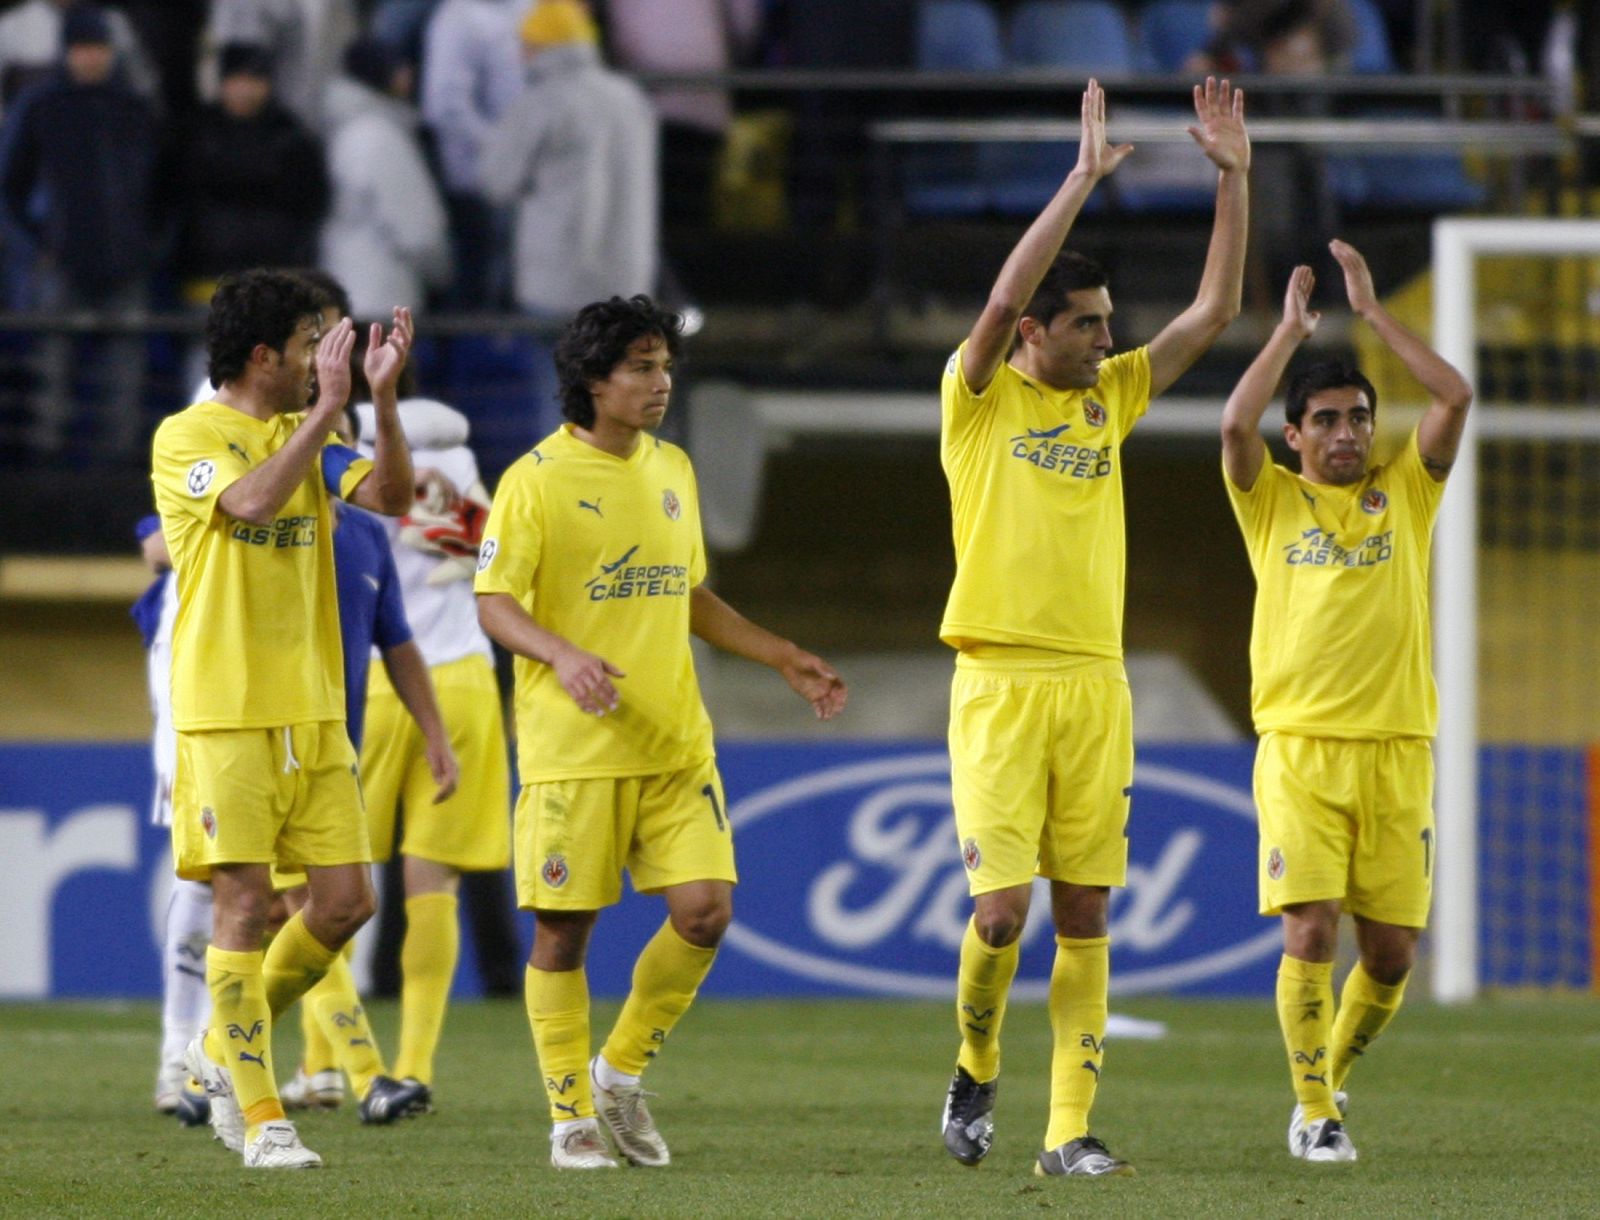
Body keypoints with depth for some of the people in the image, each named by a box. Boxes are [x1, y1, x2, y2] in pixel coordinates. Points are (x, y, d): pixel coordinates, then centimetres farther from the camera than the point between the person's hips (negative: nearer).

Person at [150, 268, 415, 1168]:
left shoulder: (308, 437, 13)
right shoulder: (187, 437, -5)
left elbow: (392, 497, -1)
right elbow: (253, 501, -23)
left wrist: (382, 397, -13)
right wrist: (328, 406, -23)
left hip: (314, 713, 6)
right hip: (226, 714, -6)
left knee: (347, 899, 1)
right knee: (244, 903, -6)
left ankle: (228, 1049, 21)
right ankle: (261, 1117, 0)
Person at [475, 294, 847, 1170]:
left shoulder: (671, 470, 13)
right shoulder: (538, 478, -6)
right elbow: (495, 603, -9)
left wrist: (782, 659, 20)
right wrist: (563, 656, -26)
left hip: (674, 741, 5)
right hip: (572, 747, -5)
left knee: (705, 910, -6)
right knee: (563, 928, -1)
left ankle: (623, 1071, 14)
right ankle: (571, 1115, 12)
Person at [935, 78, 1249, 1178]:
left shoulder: (1110, 397, 13)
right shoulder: (980, 399, -1)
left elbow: (1215, 311, 11)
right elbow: (1002, 298, -18)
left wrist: (1234, 177, 3)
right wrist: (1085, 177, -20)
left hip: (1096, 684, 5)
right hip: (1001, 683, -5)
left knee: (1085, 912, 2)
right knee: (1003, 907, -11)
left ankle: (1070, 1131, 3)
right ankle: (976, 1067, 16)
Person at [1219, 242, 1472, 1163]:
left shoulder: (1406, 493, 11)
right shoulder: (1273, 500, 8)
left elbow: (1456, 398, -2)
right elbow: (1236, 424, -11)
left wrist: (1372, 310, 1)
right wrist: (1291, 331, -1)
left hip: (1397, 749, 2)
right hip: (1301, 749, -2)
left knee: (1392, 949, 1)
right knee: (1311, 931, -13)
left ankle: (1335, 1071, 27)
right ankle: (1314, 1113, -1)